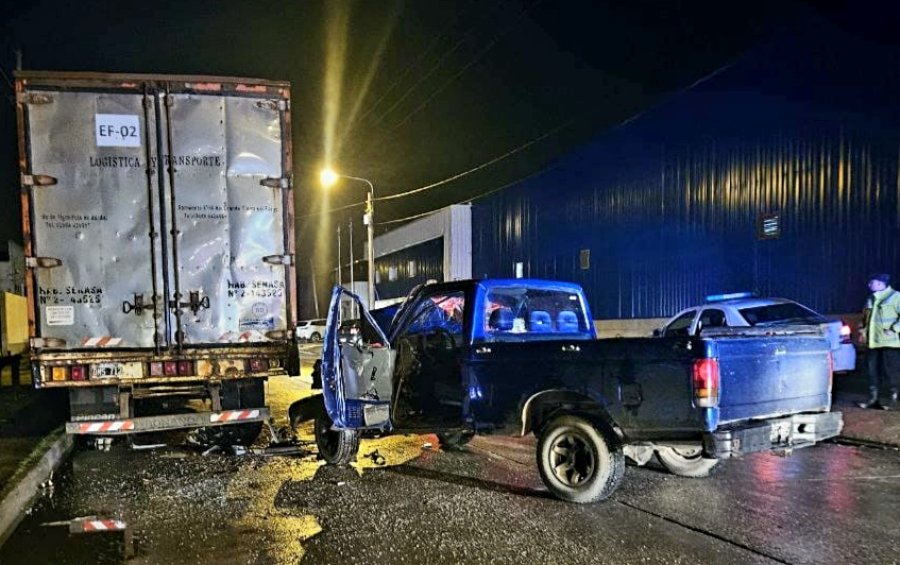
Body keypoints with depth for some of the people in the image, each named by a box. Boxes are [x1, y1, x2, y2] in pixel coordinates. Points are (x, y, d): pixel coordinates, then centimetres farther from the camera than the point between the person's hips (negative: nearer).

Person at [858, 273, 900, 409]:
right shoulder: (871, 299, 17)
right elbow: (866, 316, 28)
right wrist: (863, 328, 14)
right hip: (873, 342, 7)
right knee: (873, 371, 8)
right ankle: (873, 398, 15)